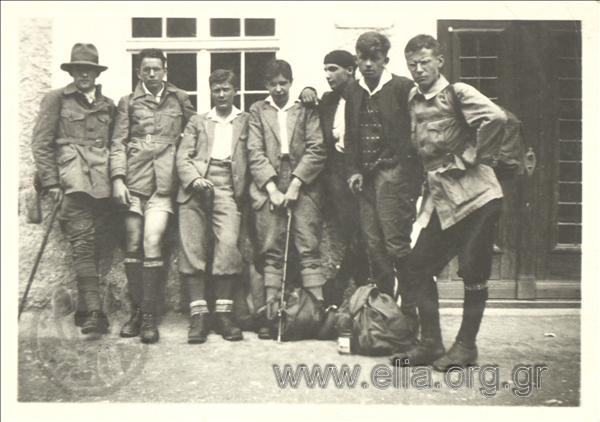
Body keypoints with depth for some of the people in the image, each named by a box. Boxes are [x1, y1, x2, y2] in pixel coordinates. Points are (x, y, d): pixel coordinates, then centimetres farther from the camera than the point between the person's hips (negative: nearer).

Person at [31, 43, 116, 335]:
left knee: (91, 246, 3)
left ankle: (84, 312, 12)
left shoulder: (108, 105, 21)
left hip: (102, 184, 4)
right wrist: (51, 184, -5)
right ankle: (94, 312, -17)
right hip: (73, 182, -3)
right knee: (83, 244, -13)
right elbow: (40, 144, 4)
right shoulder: (56, 99, 10)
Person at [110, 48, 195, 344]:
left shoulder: (180, 99, 14)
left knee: (152, 242, -13)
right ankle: (136, 310, 15)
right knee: (133, 247, 3)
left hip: (163, 182, -1)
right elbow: (118, 143, 6)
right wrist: (117, 178, -5)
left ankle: (148, 315, -6)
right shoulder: (128, 102, 12)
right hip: (134, 181, 1)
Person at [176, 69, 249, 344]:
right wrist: (194, 179, -8)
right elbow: (182, 157, 12)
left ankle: (224, 313, -10)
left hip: (227, 187, -2)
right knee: (192, 248, -7)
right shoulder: (197, 122, 22)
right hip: (195, 189, 2)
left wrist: (244, 188, -8)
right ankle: (198, 314, -5)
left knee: (228, 243, -19)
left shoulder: (246, 121, 19)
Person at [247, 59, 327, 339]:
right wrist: (272, 188, -7)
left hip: (302, 187, 0)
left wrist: (295, 184, -8)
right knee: (271, 253, -1)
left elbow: (316, 150, 2)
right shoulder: (257, 111, 14)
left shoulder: (307, 111, 13)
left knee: (309, 250, -6)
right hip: (268, 188, 1)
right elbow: (255, 153, 4)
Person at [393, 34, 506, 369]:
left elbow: (497, 118, -22)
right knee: (419, 267, 5)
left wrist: (469, 155, -16)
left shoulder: (458, 92, -7)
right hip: (440, 198, 7)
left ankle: (466, 347, 13)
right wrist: (426, 181, 10)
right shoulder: (414, 99, 12)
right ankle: (431, 343, 15)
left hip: (476, 194, -7)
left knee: (473, 273, -1)